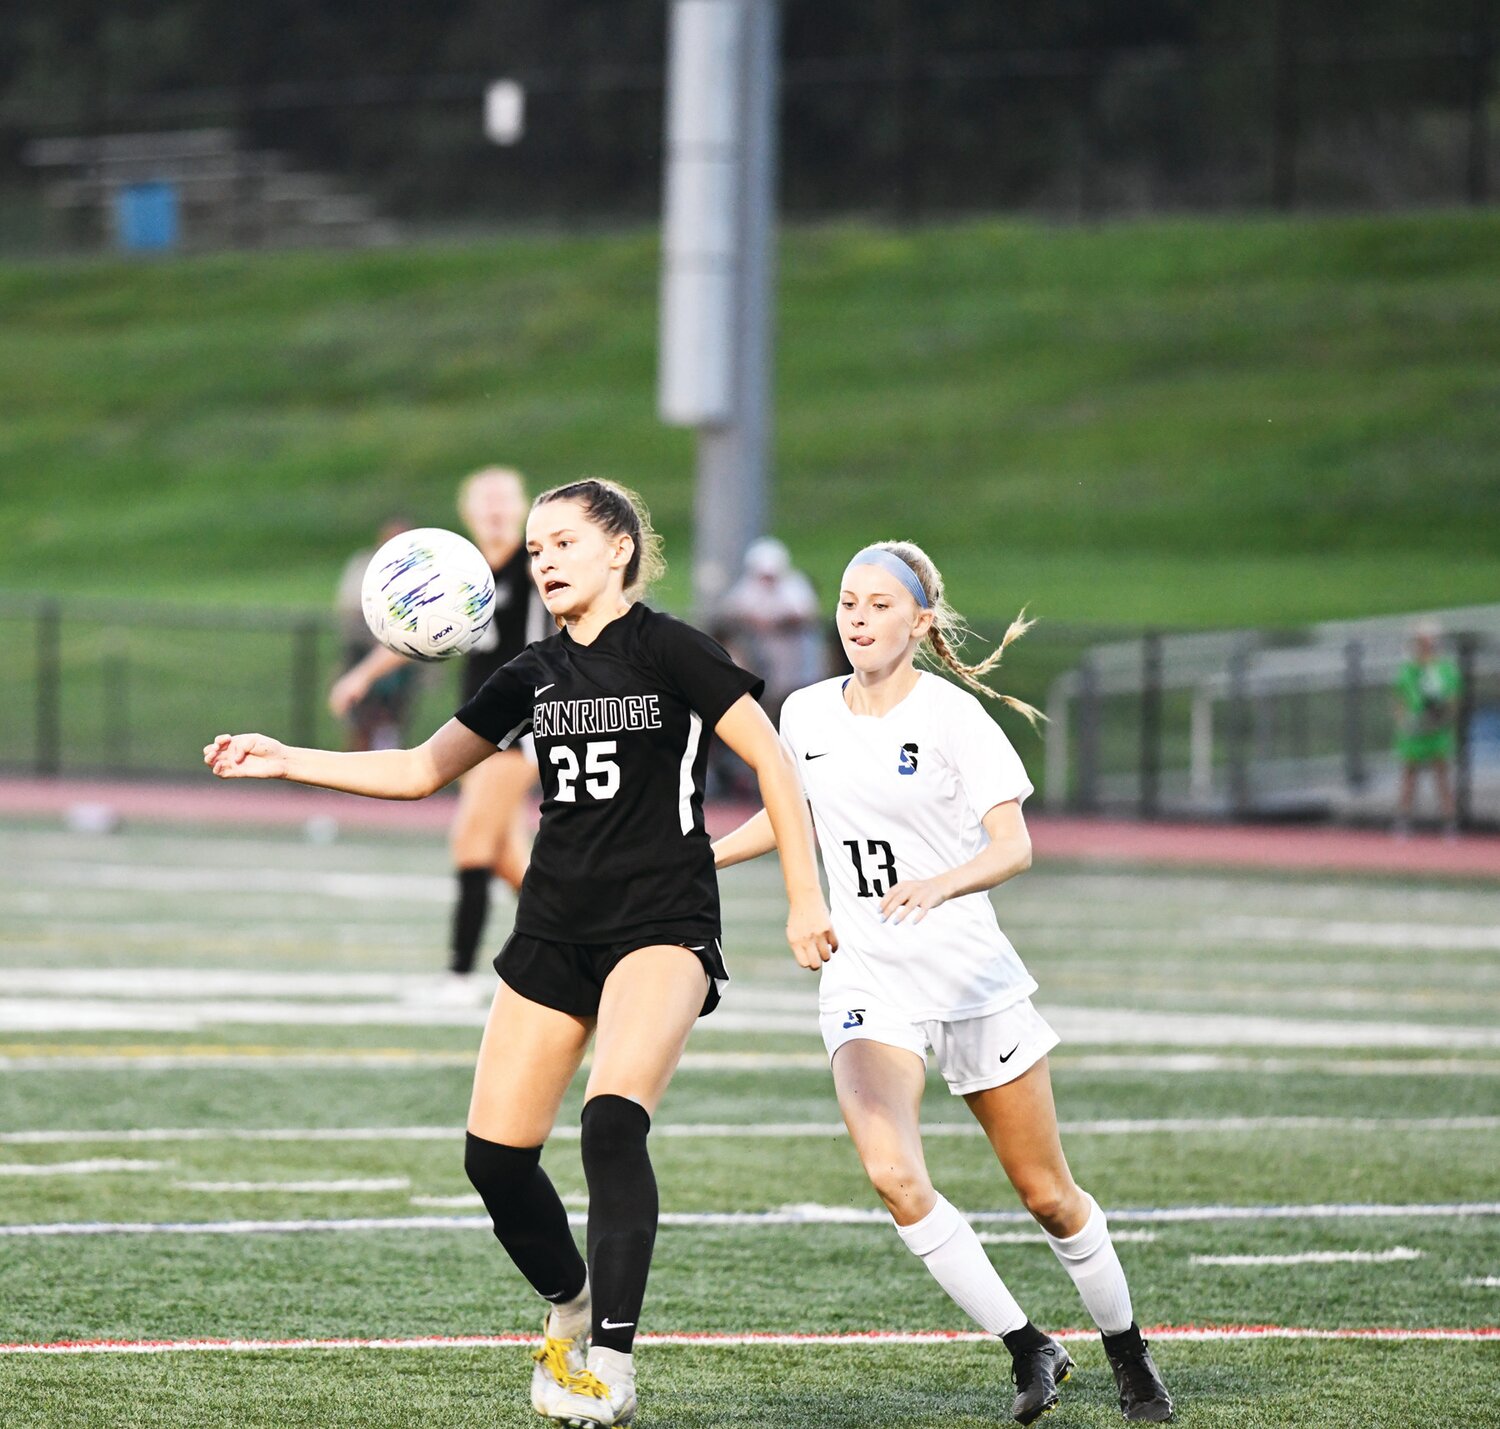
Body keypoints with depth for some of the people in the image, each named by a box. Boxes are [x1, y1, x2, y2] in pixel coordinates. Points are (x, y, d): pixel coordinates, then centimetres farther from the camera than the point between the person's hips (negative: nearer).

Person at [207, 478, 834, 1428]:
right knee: (496, 1155, 0)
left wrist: (806, 898, -10)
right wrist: (284, 762, 7)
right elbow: (423, 770, 16)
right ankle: (571, 1310, 27)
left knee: (614, 1122, -27)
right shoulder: (534, 675, 11)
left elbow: (772, 761, -5)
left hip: (661, 924, -6)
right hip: (555, 931, 6)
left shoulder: (668, 650, -5)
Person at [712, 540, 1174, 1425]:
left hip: (972, 977, -3)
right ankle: (1028, 1350, -6)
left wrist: (940, 884, -38)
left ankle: (1130, 1356, 30)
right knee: (893, 1174, -22)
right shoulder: (807, 715, 4)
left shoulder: (954, 716, -11)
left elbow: (1015, 847, -20)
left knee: (1047, 1194, 5)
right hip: (868, 983, 3)